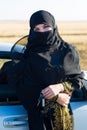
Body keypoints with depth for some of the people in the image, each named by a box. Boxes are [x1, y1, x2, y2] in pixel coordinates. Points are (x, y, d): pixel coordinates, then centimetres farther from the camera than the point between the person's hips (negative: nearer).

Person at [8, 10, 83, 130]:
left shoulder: (69, 51, -1)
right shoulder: (30, 55, -4)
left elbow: (78, 79, 2)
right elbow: (25, 86, -7)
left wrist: (60, 87, -17)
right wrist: (56, 97, -14)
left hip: (63, 110, 1)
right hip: (38, 111, -1)